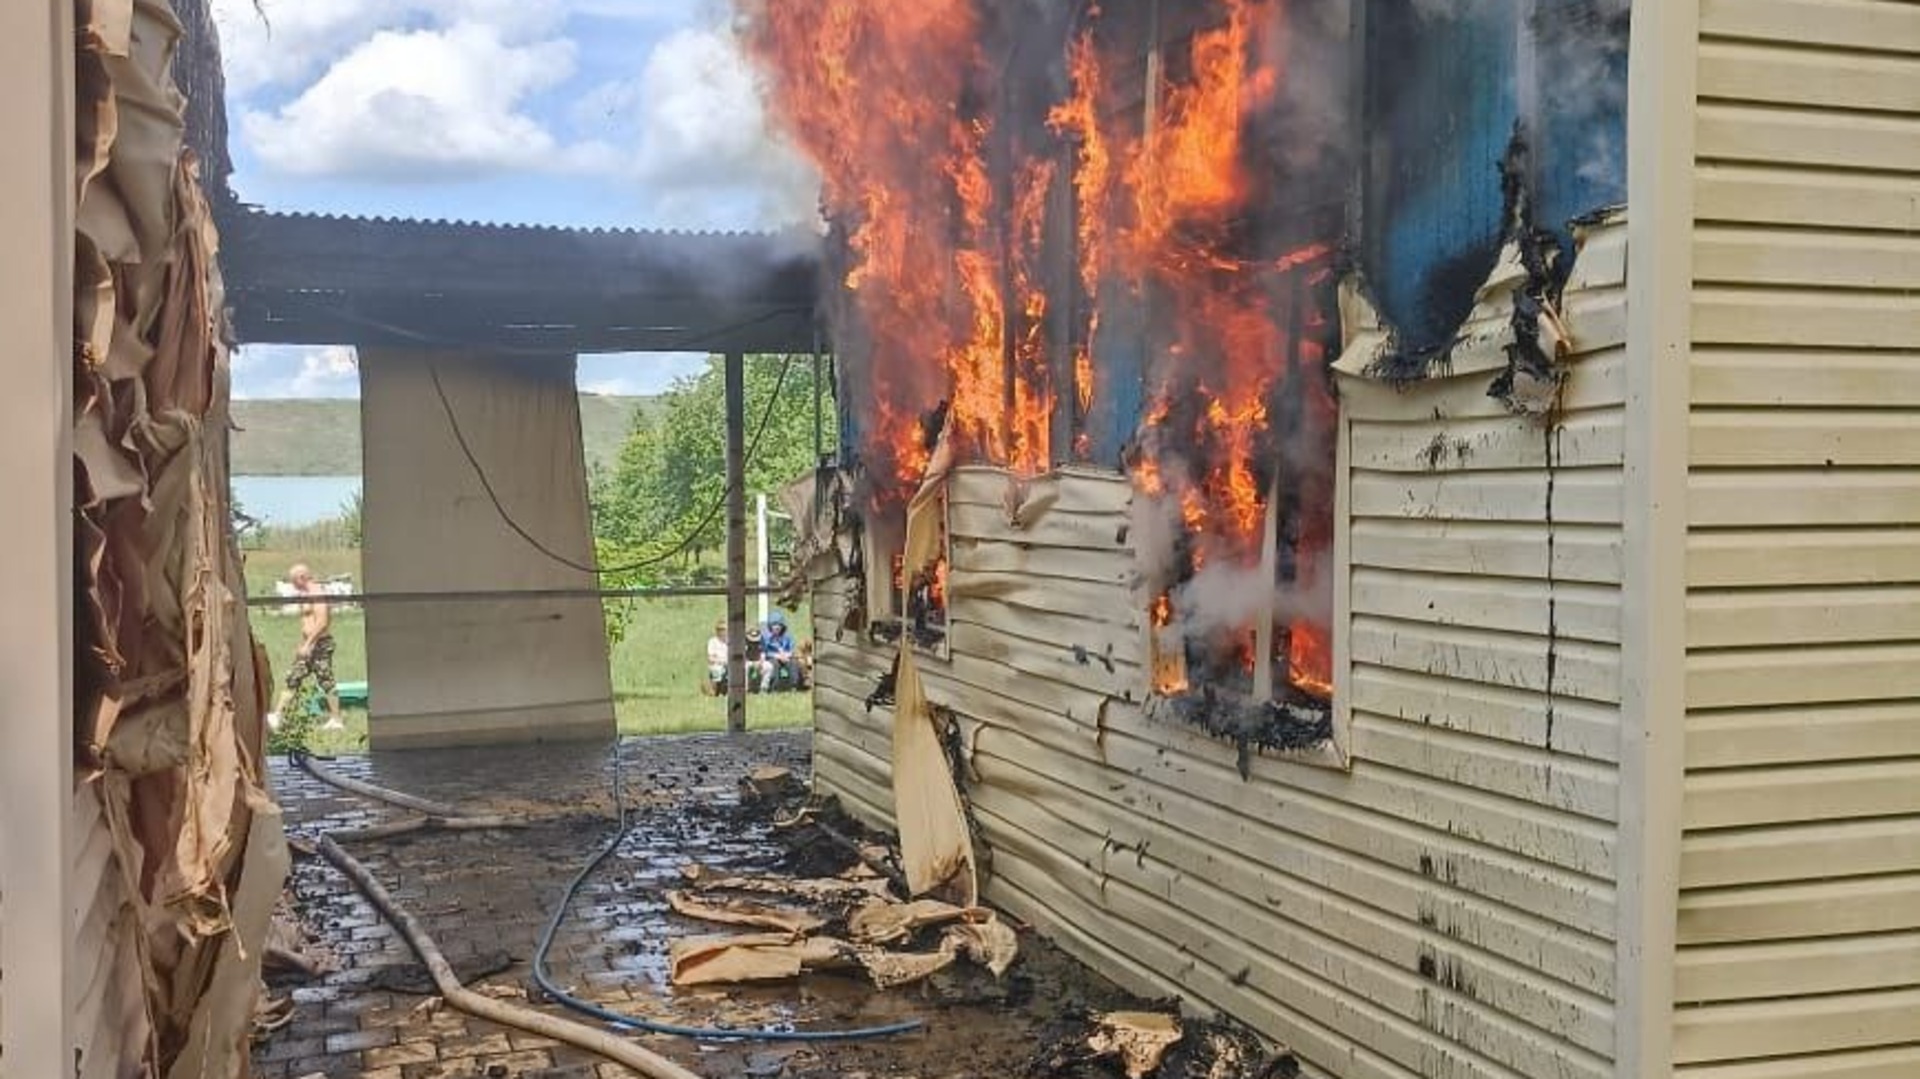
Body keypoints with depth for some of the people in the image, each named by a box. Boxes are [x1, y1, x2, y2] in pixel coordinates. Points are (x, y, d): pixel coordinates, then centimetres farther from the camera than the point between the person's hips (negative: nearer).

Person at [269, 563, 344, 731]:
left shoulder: (317, 593, -14)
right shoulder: (307, 594, 16)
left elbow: (322, 622, -23)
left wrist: (307, 644, -23)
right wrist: (302, 646, 21)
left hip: (320, 644, -10)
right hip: (309, 646, 10)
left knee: (326, 682, -4)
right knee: (293, 679, 7)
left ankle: (336, 720, 2)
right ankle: (276, 716, 9)